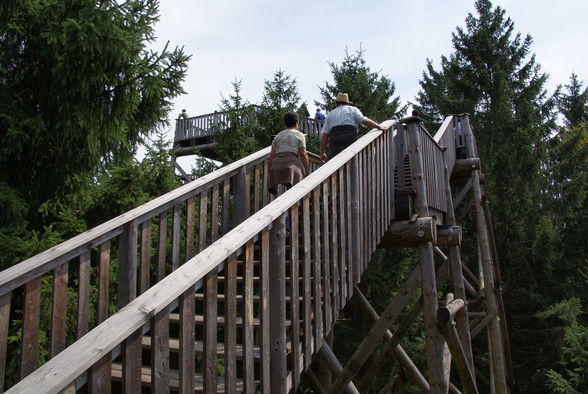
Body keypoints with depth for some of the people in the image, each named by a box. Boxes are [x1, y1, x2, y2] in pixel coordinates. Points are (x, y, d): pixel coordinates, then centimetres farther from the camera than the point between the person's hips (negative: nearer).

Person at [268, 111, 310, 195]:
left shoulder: (278, 136, 23)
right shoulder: (299, 135, 11)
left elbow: (272, 155, 17)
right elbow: (303, 154, 2)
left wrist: (270, 171, 20)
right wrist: (306, 171, 5)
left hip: (277, 164, 4)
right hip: (292, 163, -4)